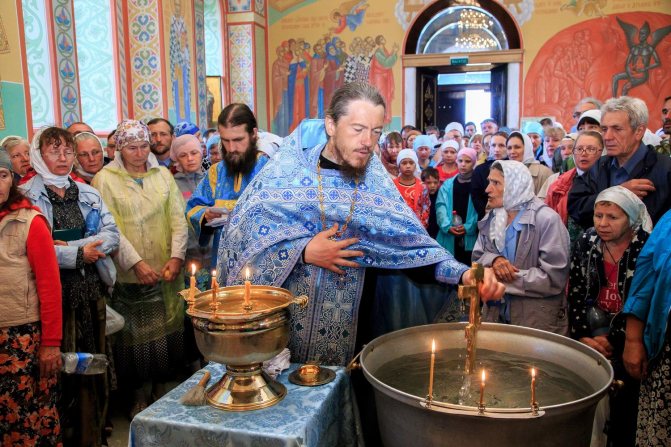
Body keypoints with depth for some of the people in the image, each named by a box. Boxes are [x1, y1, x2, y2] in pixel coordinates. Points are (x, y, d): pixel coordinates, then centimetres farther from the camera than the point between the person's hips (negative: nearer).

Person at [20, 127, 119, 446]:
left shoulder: (88, 193, 11)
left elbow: (112, 235, 2)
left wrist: (71, 246, -12)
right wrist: (79, 255, -14)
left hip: (91, 289, 4)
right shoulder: (26, 195, -2)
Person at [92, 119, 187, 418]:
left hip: (166, 272, 3)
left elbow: (178, 219, 5)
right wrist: (136, 262, -16)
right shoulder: (105, 179, -1)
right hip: (128, 275, -3)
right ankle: (138, 397, 22)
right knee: (135, 335, 4)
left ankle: (160, 388, 28)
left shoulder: (163, 175, 9)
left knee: (166, 331, 8)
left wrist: (176, 255, -7)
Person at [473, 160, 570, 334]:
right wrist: (493, 261, -17)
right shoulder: (491, 219, 5)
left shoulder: (546, 219, -14)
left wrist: (499, 279, -18)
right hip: (495, 314, 5)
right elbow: (477, 259, 6)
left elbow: (554, 278, -19)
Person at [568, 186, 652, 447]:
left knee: (623, 400, -6)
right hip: (593, 327, 3)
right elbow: (575, 293, 1)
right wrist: (582, 336, -6)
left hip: (627, 335, -3)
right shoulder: (586, 242, 1)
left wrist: (612, 340, -12)